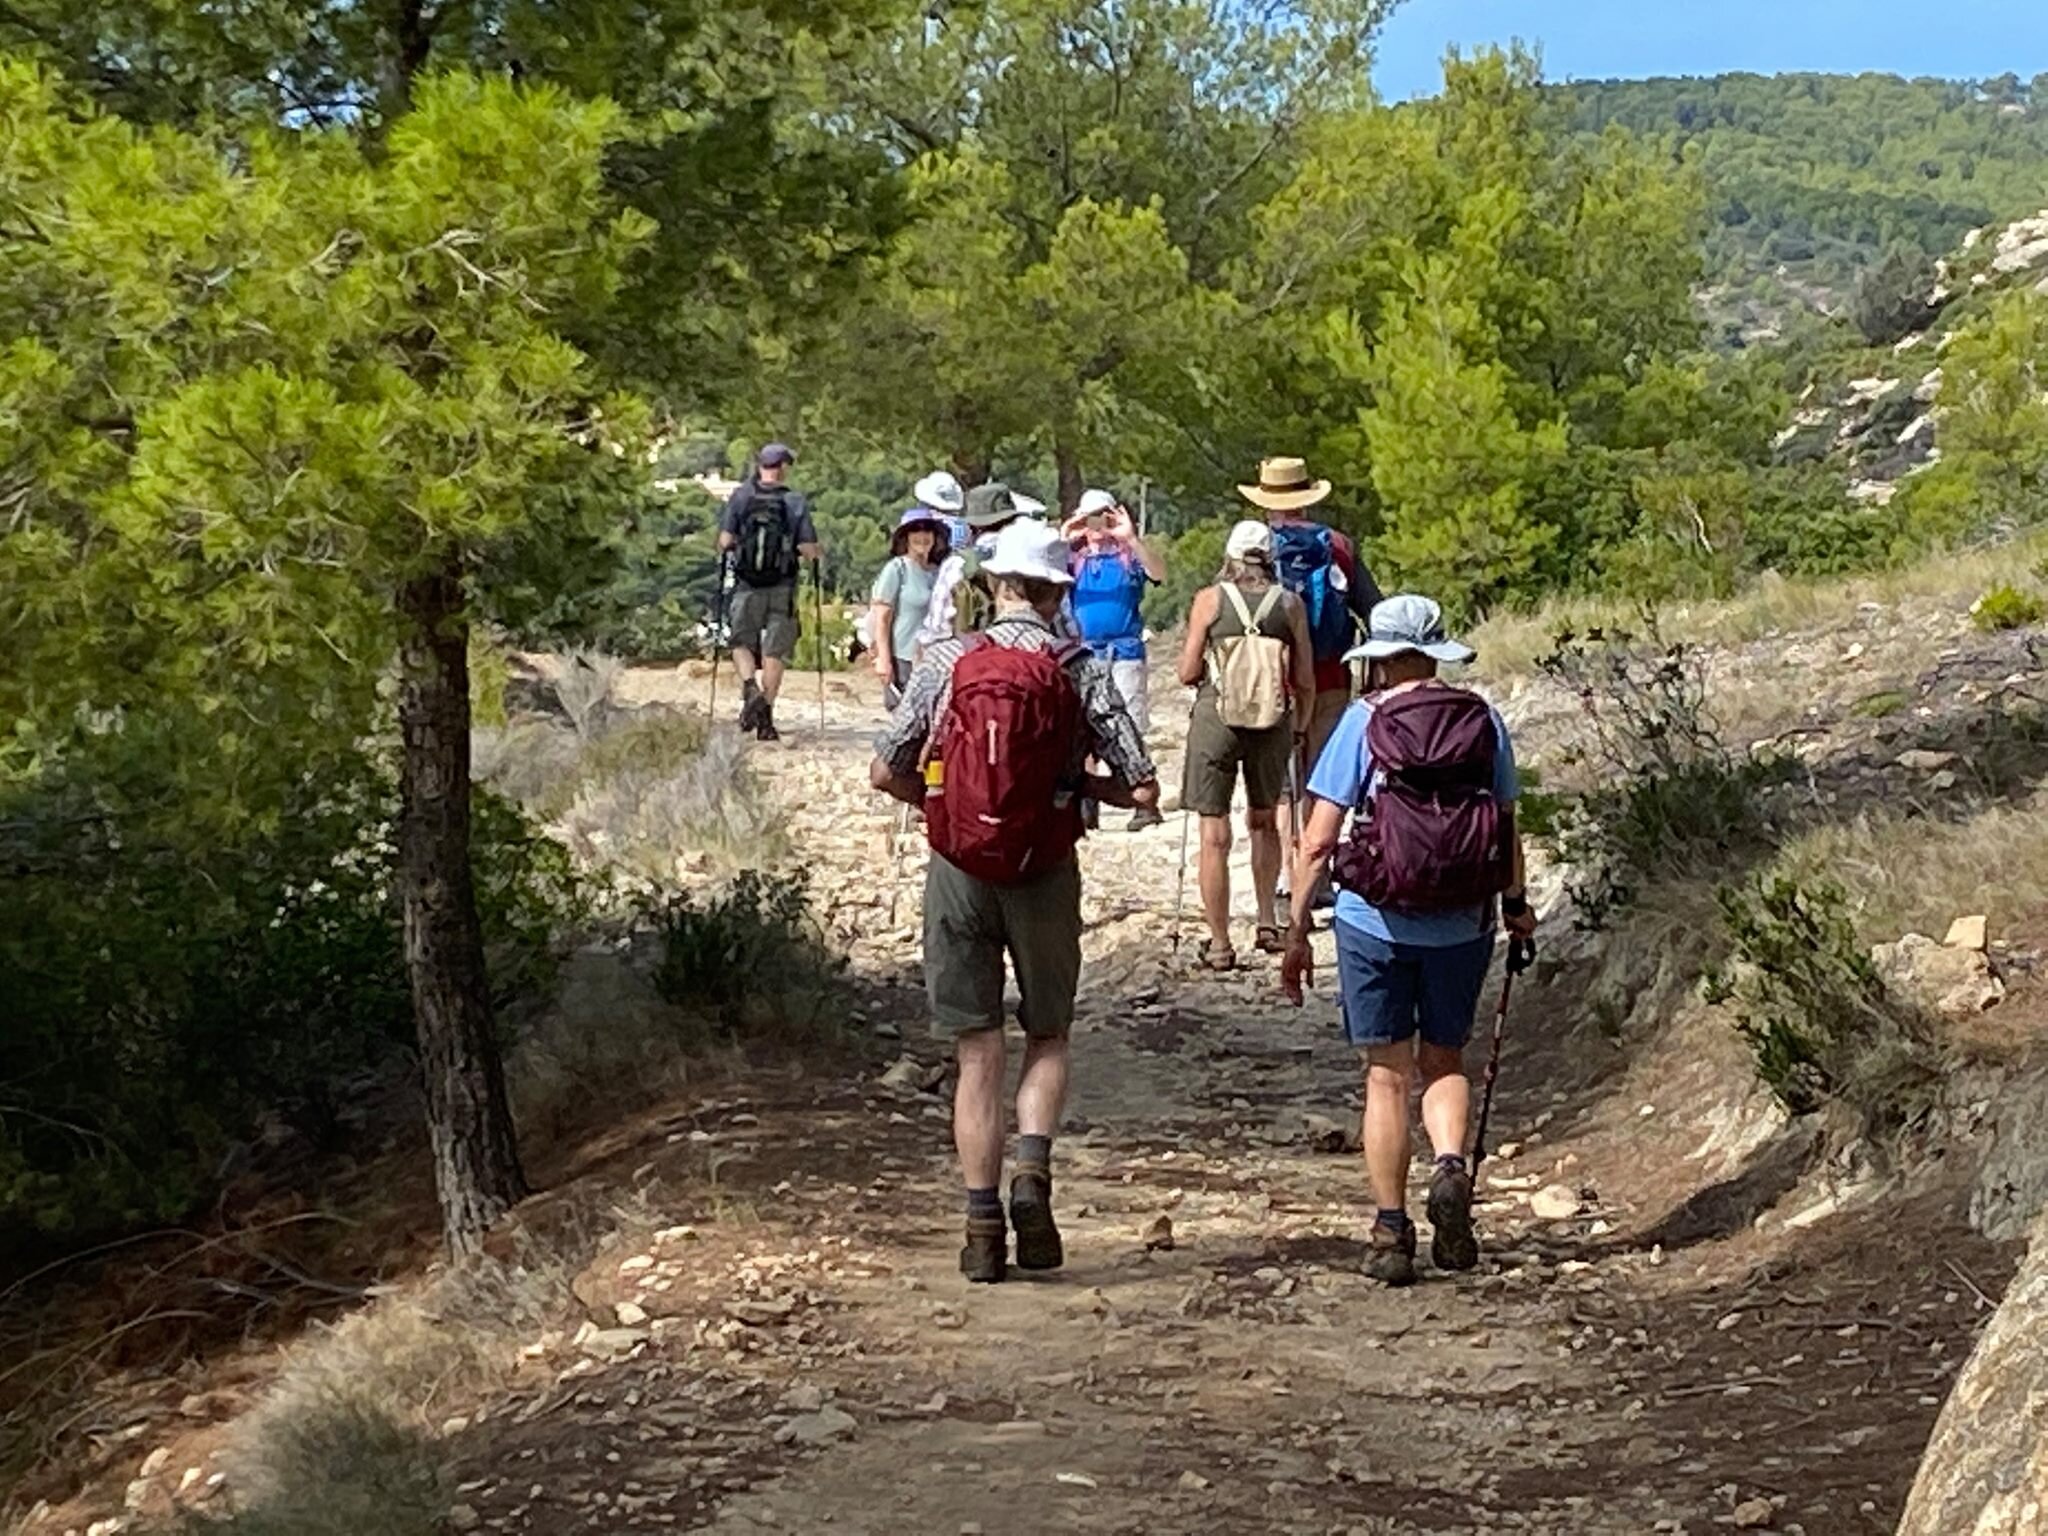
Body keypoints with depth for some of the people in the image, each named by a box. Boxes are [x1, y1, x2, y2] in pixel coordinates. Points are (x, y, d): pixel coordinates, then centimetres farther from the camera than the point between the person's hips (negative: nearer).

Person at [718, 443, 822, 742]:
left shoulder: (741, 496, -3)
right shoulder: (796, 502, -5)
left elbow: (724, 542, -6)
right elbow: (808, 549, -7)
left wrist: (728, 548, 17)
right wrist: (819, 552, 15)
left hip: (746, 585, 0)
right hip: (782, 588, 0)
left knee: (742, 643, 14)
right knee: (775, 650, 7)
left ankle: (750, 687, -14)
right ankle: (766, 716, 3)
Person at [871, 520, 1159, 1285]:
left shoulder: (947, 661, -4)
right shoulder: (1081, 670, -5)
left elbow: (886, 772, -2)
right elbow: (1141, 788, -7)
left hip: (959, 872, 0)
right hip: (1045, 875, 0)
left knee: (978, 1051, 8)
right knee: (1047, 1035, 18)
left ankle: (983, 1222, 7)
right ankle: (1032, 1168, -4)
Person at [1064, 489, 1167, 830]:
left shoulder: (1129, 556, 3)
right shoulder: (1074, 559, 10)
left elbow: (1159, 573, -16)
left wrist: (1132, 539, -31)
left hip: (1124, 652, -3)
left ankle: (1146, 803, -5)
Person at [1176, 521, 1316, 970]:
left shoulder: (1210, 600, -3)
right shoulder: (1290, 604, 2)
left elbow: (1188, 673, -2)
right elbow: (1305, 682, 4)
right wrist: (1299, 729, 19)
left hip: (1215, 718, -2)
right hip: (1273, 724, 2)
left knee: (1215, 834, 3)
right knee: (1264, 821, 24)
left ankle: (1219, 944, 5)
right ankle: (1266, 923, 26)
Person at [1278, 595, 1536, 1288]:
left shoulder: (1363, 722, -6)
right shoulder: (1483, 720, 0)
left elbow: (1317, 842, -8)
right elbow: (1508, 828, 6)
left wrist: (1296, 933, -1)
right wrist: (1516, 905, 23)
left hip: (1374, 923, -2)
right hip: (1461, 927, 2)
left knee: (1386, 1075, 8)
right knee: (1443, 1062, 19)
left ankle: (1391, 1234, 10)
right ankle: (1450, 1166, -7)